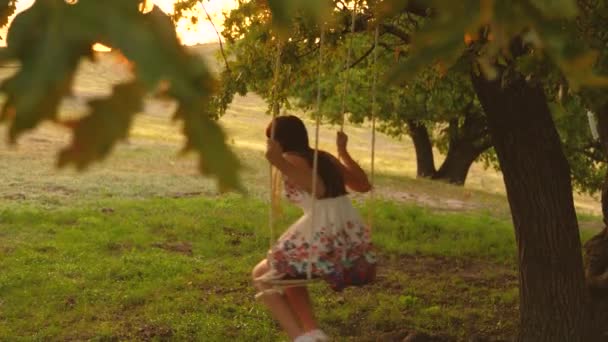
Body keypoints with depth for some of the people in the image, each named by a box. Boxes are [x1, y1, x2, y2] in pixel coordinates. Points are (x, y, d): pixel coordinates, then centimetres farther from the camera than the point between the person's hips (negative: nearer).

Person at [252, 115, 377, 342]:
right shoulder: (325, 157, 20)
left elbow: (318, 189, -15)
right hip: (354, 241, 7)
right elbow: (364, 185, 30)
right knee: (290, 272, 32)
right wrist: (343, 151, 39)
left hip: (324, 240, -7)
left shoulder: (289, 159, 2)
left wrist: (279, 163, -20)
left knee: (262, 276, 18)